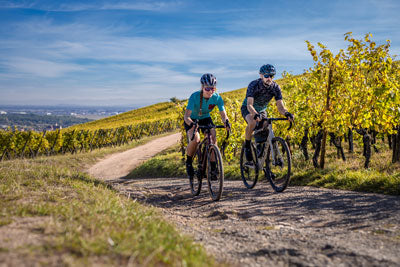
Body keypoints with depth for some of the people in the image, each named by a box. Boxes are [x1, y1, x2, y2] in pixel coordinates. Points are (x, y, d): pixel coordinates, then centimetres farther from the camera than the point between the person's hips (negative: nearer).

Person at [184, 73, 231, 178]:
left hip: (205, 118, 3)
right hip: (192, 120, -3)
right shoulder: (195, 96, -31)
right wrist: (192, 124, -57)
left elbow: (223, 113, -22)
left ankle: (213, 166, -9)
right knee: (195, 139, -28)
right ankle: (188, 162, -2)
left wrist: (226, 122, -45)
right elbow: (186, 116, -36)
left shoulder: (217, 97, -22)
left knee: (213, 138, -21)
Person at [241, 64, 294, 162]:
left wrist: (287, 113, -46)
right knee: (252, 123, -35)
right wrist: (256, 114, -60)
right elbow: (249, 104, -39)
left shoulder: (275, 87, -19)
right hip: (247, 109, -5)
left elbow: (280, 106, -23)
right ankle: (247, 145, -15)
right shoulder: (254, 85, -30)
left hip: (261, 110, 5)